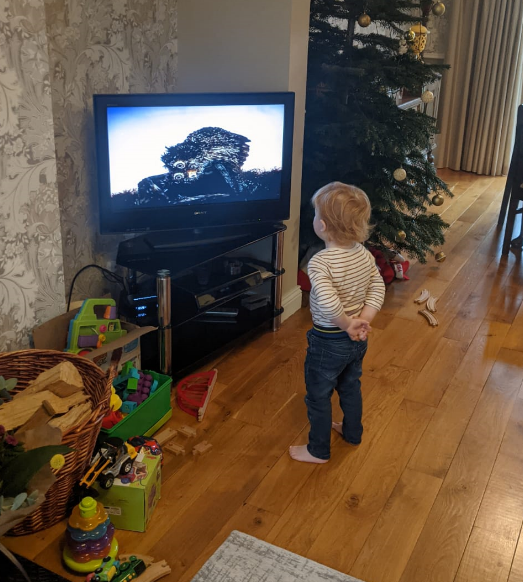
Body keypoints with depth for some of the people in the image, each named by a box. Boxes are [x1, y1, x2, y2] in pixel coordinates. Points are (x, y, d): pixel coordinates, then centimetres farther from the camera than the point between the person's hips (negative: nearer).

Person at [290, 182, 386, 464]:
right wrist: (363, 321, -12)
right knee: (351, 386, 29)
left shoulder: (319, 263, -29)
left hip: (328, 342, -7)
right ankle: (353, 432, 50)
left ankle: (318, 450, 32)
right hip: (357, 340, 7)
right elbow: (378, 288, -8)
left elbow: (328, 303, -39)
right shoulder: (364, 254, -7)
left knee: (318, 396, 14)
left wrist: (347, 324, -24)